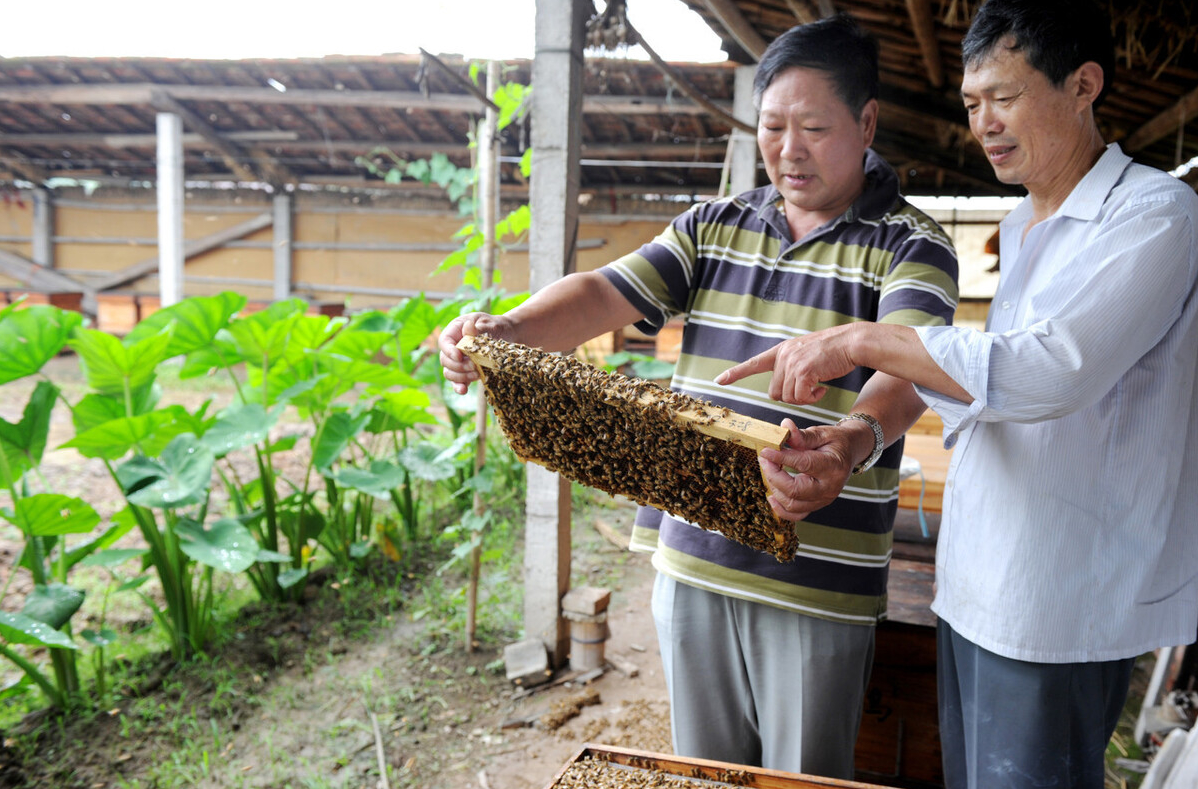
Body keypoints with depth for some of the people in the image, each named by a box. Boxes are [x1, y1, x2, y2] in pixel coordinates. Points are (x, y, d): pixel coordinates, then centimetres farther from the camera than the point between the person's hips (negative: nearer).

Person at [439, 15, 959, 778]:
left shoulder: (911, 245, -7)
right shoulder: (713, 226, 8)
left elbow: (908, 371, -24)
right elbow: (608, 291, -2)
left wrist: (854, 440, -47)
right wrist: (507, 330, -21)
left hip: (817, 579, -4)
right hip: (690, 558, 4)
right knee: (700, 767, 21)